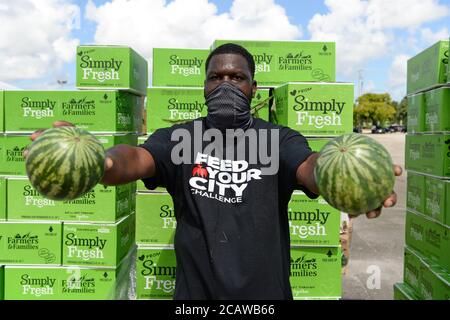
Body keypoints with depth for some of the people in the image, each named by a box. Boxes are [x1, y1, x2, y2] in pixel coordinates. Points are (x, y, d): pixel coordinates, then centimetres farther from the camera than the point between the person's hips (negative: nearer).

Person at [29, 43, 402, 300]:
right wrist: (99, 163, -44)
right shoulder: (178, 138, -2)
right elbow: (138, 159, -21)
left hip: (266, 291, 0)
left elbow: (310, 167, -23)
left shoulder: (280, 139, -4)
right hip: (195, 290, 1)